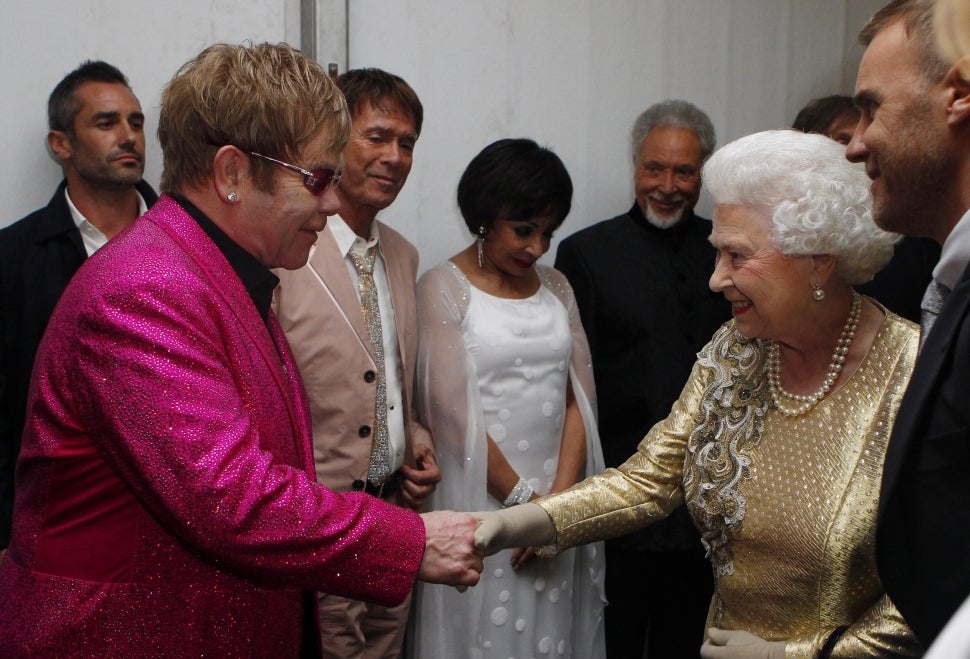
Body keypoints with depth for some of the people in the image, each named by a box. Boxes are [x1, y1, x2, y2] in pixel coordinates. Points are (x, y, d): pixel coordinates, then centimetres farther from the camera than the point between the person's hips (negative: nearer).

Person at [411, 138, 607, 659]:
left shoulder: (555, 287, 10)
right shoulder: (443, 288, -5)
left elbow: (579, 397, 4)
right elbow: (452, 410, -12)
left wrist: (558, 498, -8)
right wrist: (524, 499, -11)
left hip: (556, 497, 5)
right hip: (479, 497, -4)